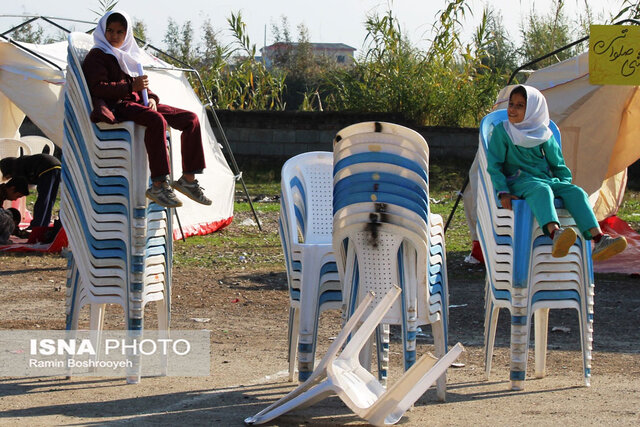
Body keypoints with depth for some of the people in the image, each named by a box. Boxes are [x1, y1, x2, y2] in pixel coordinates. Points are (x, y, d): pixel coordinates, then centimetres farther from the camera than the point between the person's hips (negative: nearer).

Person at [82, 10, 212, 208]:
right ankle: (158, 185, -41)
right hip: (117, 107, -9)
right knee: (157, 121, -38)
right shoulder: (96, 56, 1)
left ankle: (188, 179, -4)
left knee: (191, 119, -5)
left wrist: (151, 98, 5)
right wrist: (131, 87, -21)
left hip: (137, 103, 9)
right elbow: (98, 87, -13)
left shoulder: (128, 56, 26)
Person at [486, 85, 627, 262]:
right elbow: (494, 165, 1)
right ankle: (556, 235, -65)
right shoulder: (501, 131, 5)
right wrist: (503, 192, -11)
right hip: (519, 181, -4)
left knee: (576, 192, -23)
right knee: (541, 190, -38)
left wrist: (565, 186, 7)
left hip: (546, 179, 4)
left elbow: (559, 166, 21)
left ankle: (599, 240, -39)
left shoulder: (544, 135, 13)